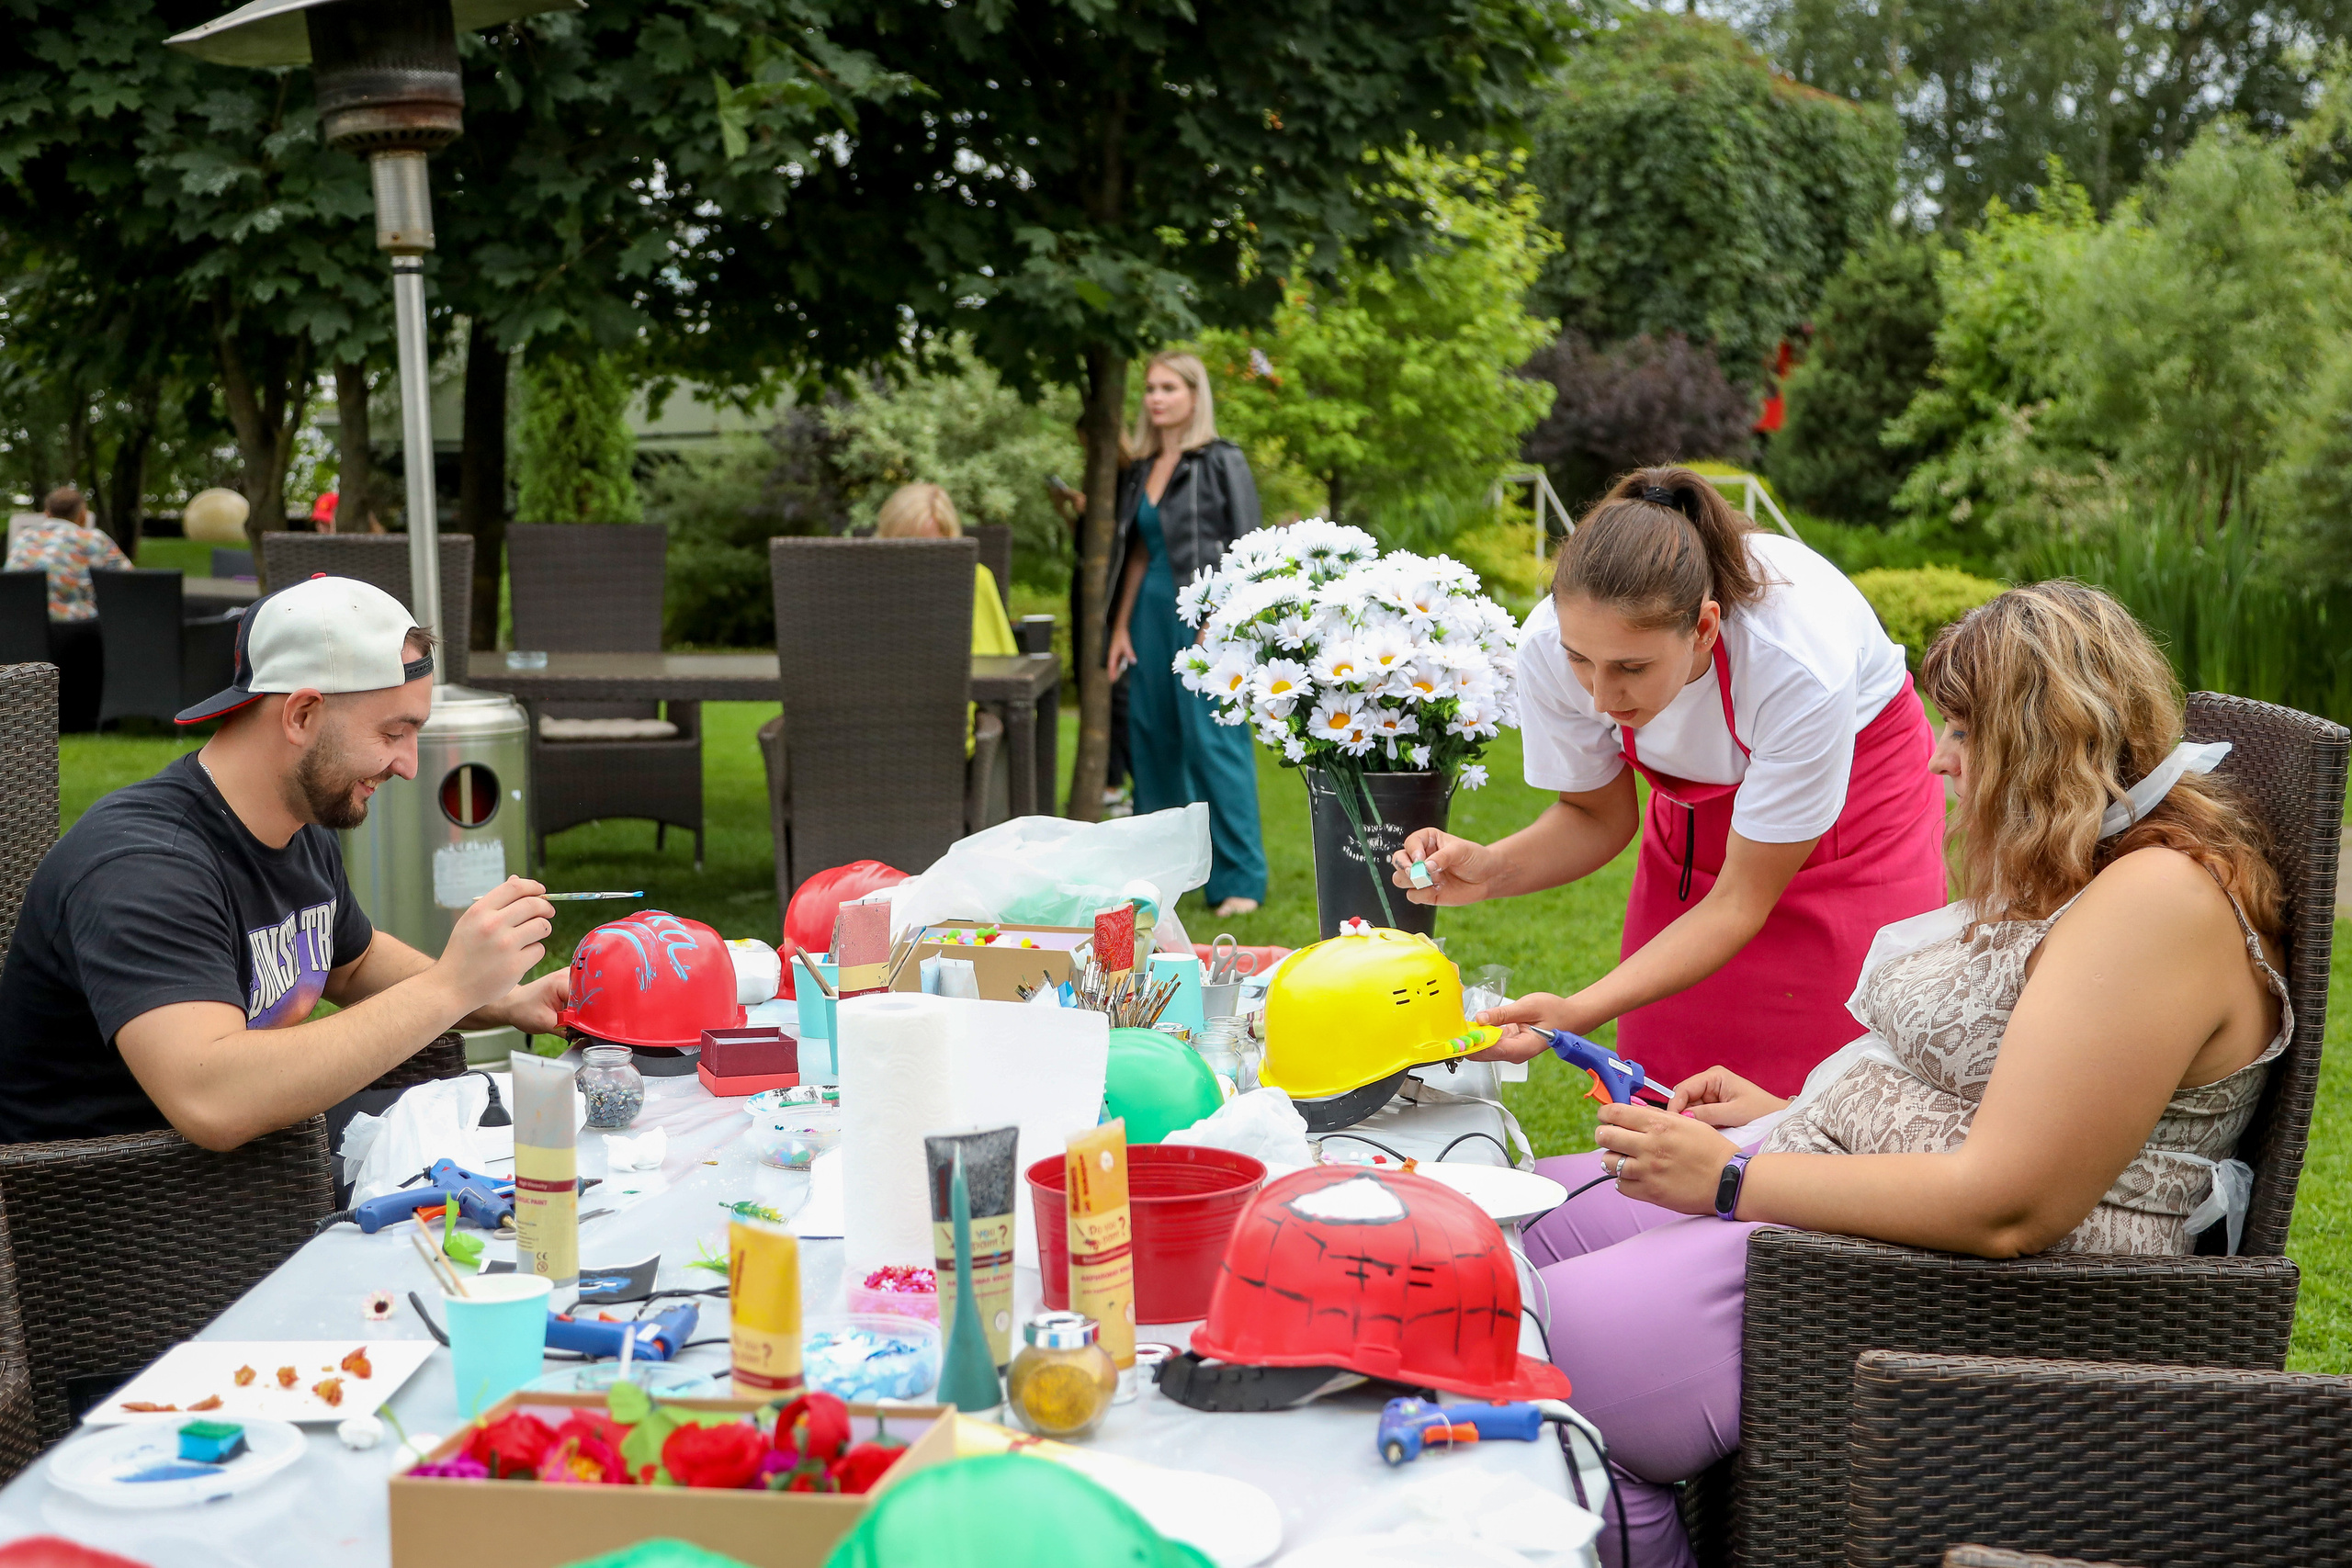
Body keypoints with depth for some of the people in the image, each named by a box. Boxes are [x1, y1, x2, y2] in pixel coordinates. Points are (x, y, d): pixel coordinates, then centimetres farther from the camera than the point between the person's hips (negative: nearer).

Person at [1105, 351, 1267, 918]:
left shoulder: (1222, 462, -4)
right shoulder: (1141, 469, 14)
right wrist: (1121, 626, 14)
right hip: (1152, 612, 7)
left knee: (1214, 740, -10)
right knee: (1151, 736, 10)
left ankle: (1241, 879, -4)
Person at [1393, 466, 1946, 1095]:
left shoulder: (1801, 660, -39)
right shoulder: (1550, 643, -28)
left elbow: (1740, 900, -28)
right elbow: (1600, 816, -8)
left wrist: (1576, 1014, -39)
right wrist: (1491, 869, -29)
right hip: (1698, 808, 3)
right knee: (1664, 1099, -2)